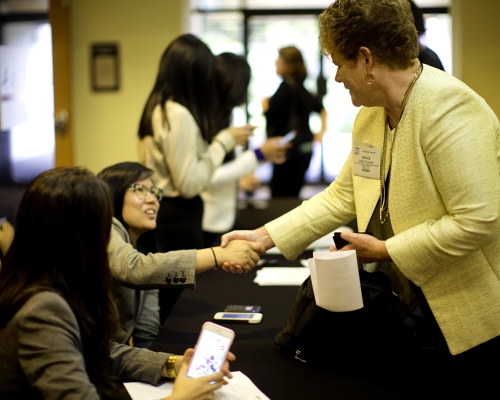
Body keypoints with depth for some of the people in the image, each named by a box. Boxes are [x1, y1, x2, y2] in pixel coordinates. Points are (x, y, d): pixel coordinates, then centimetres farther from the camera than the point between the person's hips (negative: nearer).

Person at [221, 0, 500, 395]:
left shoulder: (449, 109, -24)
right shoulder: (370, 115, 4)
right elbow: (342, 196, 10)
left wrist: (385, 250, -19)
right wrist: (264, 236, 3)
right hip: (419, 304, 8)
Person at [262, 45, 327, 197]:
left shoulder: (286, 87, -12)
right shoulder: (301, 88, 16)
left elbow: (270, 112, -19)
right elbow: (321, 109, 27)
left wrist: (264, 105, 1)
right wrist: (321, 132, 25)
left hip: (289, 149, -10)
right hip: (304, 149, 10)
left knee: (281, 197, -9)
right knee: (292, 194, 14)